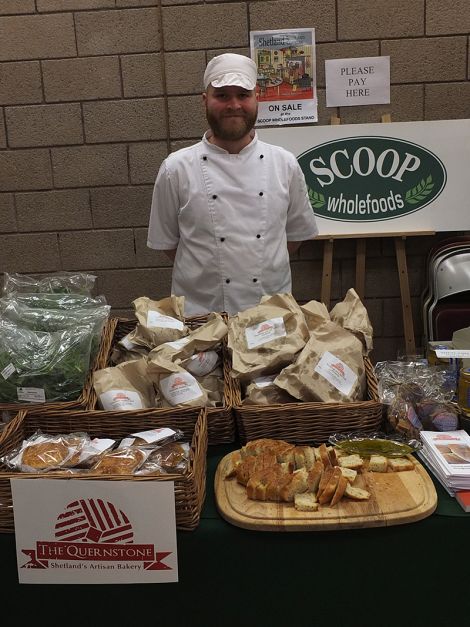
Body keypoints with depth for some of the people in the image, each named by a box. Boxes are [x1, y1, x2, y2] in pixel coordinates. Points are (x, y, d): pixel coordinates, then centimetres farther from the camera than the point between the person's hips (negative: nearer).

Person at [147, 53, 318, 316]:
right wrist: (205, 273, -2)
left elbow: (297, 233, 10)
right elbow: (166, 241, 3)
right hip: (200, 312, -1)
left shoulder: (284, 164, 0)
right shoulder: (176, 169, -6)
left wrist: (267, 265, 2)